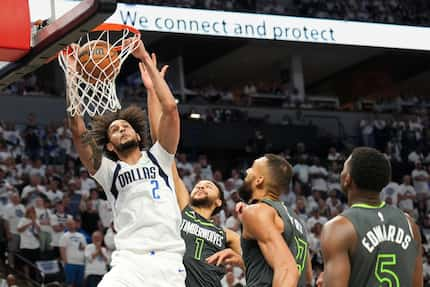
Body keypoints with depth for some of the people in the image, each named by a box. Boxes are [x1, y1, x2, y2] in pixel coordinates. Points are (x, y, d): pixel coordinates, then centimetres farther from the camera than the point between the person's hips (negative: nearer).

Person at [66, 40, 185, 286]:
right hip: (129, 262, -1)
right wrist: (71, 76, -1)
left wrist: (145, 59, 7)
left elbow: (170, 108, 6)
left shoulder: (158, 158, 17)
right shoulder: (108, 171, 16)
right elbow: (79, 132, 4)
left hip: (170, 265, 1)